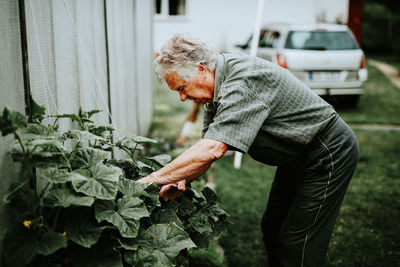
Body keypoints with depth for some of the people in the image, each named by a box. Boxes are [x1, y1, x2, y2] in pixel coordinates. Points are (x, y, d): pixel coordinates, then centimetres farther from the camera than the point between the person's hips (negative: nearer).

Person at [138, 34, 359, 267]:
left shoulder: (244, 81, -32)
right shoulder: (219, 87, -1)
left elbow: (212, 150, -39)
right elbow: (209, 145, 5)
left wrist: (154, 179, -31)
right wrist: (183, 179, -11)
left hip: (328, 155, -9)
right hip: (297, 157, 10)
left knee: (297, 247, -5)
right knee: (272, 230, 16)